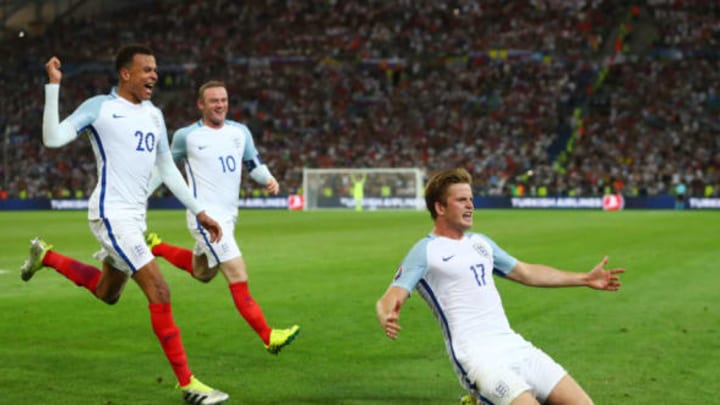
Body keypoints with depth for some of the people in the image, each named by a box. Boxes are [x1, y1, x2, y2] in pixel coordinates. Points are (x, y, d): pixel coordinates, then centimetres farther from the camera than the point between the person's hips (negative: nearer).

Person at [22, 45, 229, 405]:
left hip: (135, 217, 9)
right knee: (159, 292, -14)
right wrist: (53, 87, -21)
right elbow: (53, 139, -16)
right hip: (111, 214, -9)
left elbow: (167, 168, 19)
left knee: (107, 293, 23)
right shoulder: (100, 107, -8)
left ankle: (45, 256, 42)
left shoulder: (154, 115, 13)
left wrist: (198, 211, 16)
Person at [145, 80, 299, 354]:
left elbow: (254, 164, 15)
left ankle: (156, 247, 44)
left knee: (202, 273, 24)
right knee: (238, 276, -16)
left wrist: (269, 180, -7)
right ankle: (268, 336, -16)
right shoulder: (186, 136, -5)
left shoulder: (240, 132, 7)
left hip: (229, 216, 7)